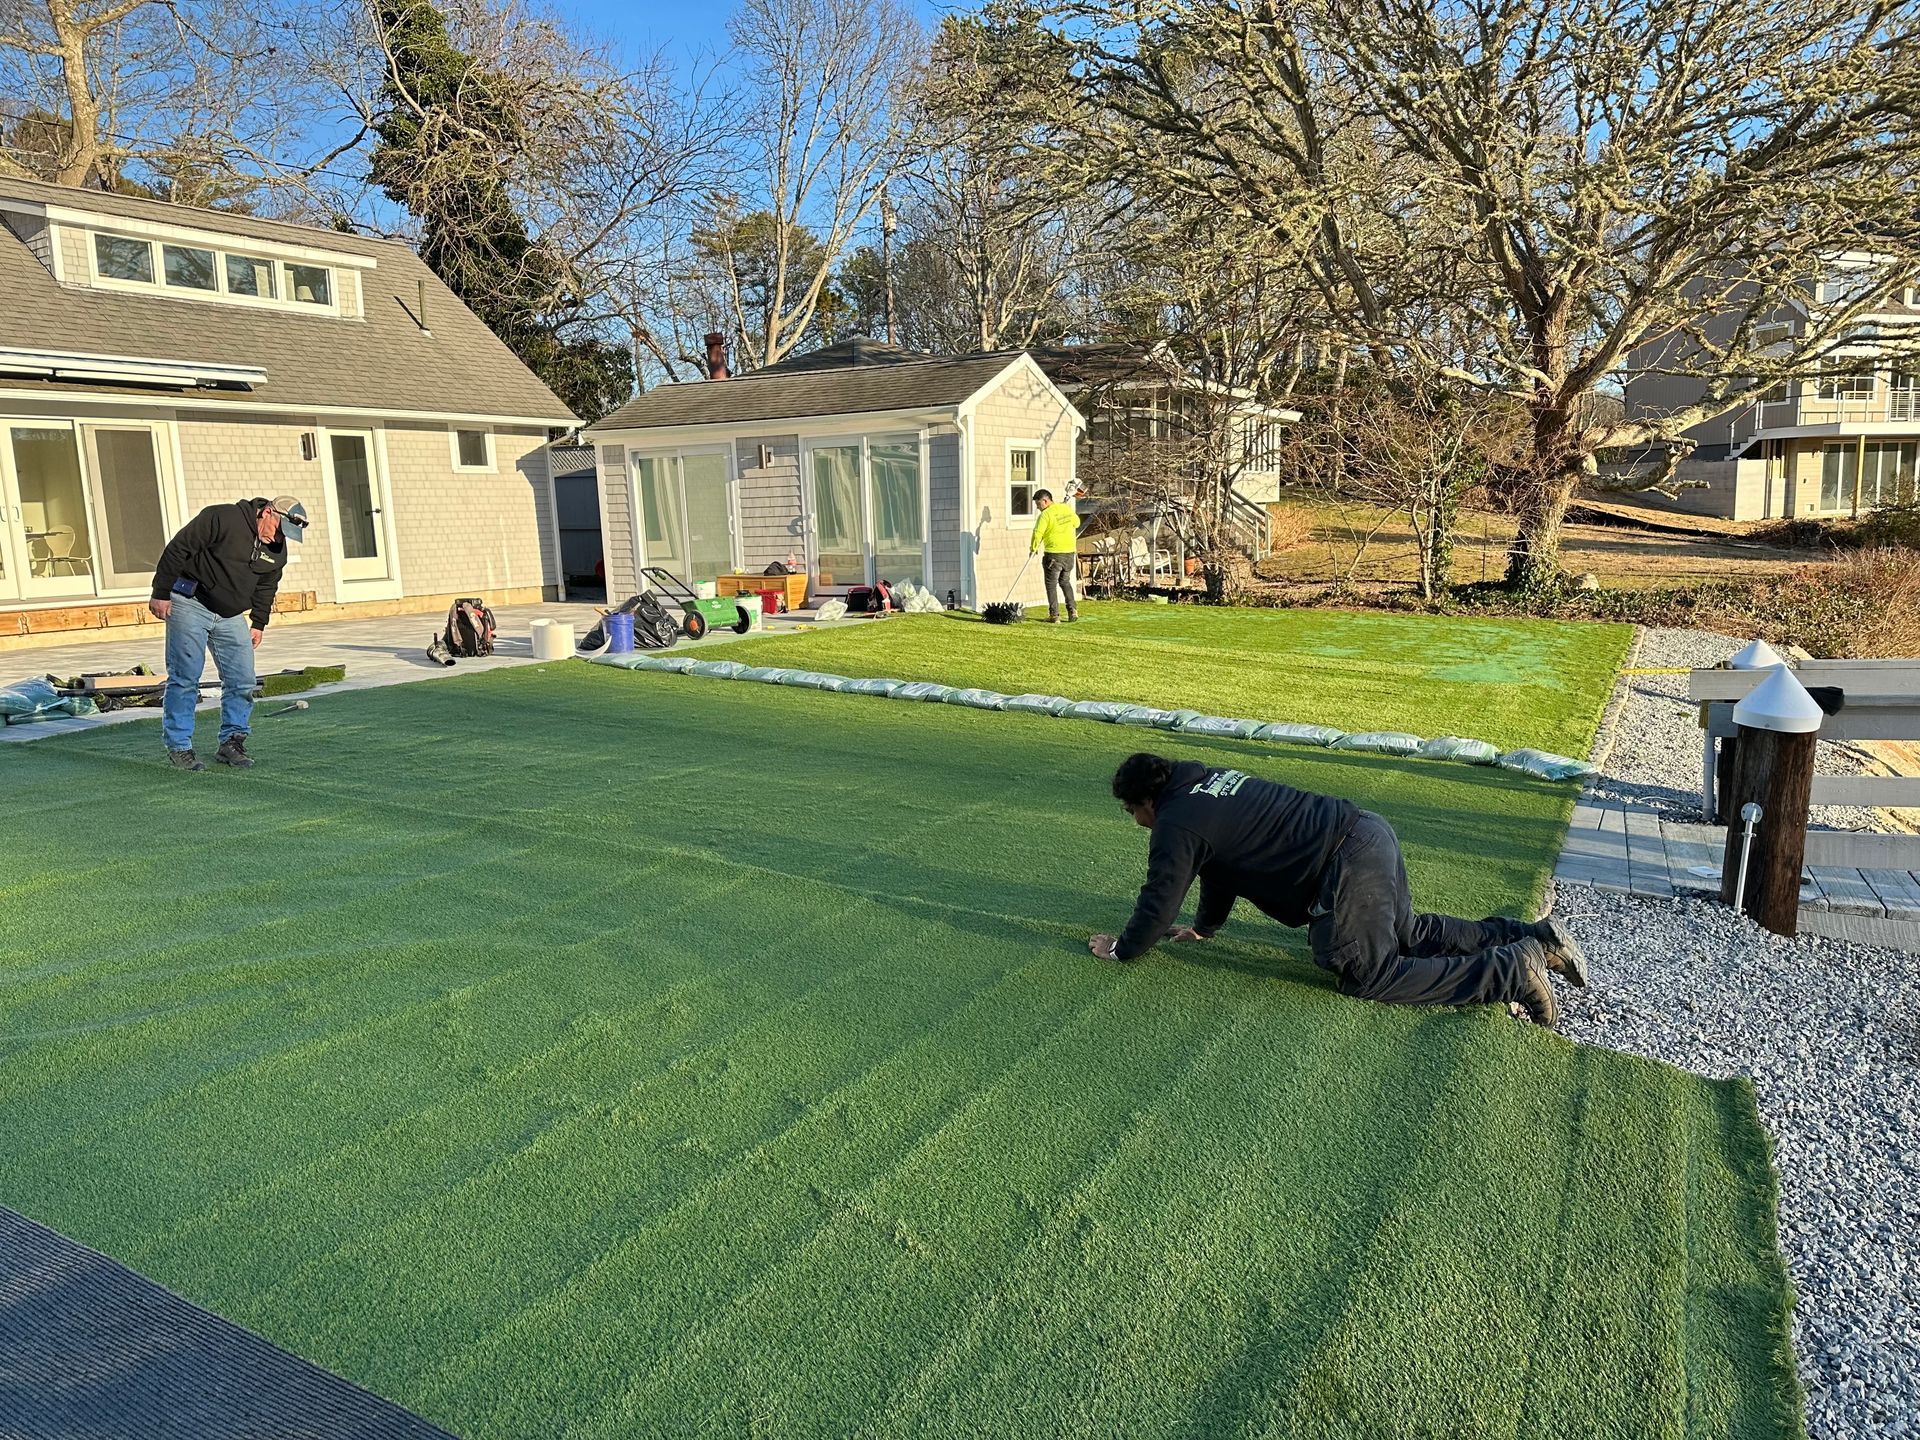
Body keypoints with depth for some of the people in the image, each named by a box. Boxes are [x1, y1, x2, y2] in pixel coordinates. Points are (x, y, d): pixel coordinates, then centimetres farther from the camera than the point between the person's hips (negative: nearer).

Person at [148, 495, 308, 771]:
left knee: (243, 681, 0)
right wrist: (161, 594, -14)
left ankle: (231, 741, 13)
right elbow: (176, 549, -15)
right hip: (190, 604, -6)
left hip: (231, 616, 6)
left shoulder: (277, 551, 4)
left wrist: (259, 624, 17)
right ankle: (178, 747, 2)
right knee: (185, 678, -6)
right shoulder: (222, 519, -18)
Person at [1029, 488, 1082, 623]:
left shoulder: (1045, 514, -13)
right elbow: (1076, 522, 23)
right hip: (1070, 552, 6)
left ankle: (1054, 616, 2)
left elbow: (1038, 533, -19)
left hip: (1053, 554, -6)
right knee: (1065, 582, 21)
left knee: (1051, 584, 5)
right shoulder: (1067, 509, 7)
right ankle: (1073, 610, 11)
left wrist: (1033, 549, -5)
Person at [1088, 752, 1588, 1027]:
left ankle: (1510, 972, -7)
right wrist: (1203, 928, 39)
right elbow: (1221, 860, 31)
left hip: (1350, 867, -10)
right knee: (1410, 934, 25)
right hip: (1369, 831, 10)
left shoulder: (1176, 826, -9)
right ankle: (1532, 937, 17)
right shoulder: (1204, 782, 19)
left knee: (1371, 976, -1)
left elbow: (1158, 905, -4)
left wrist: (1121, 948, 14)